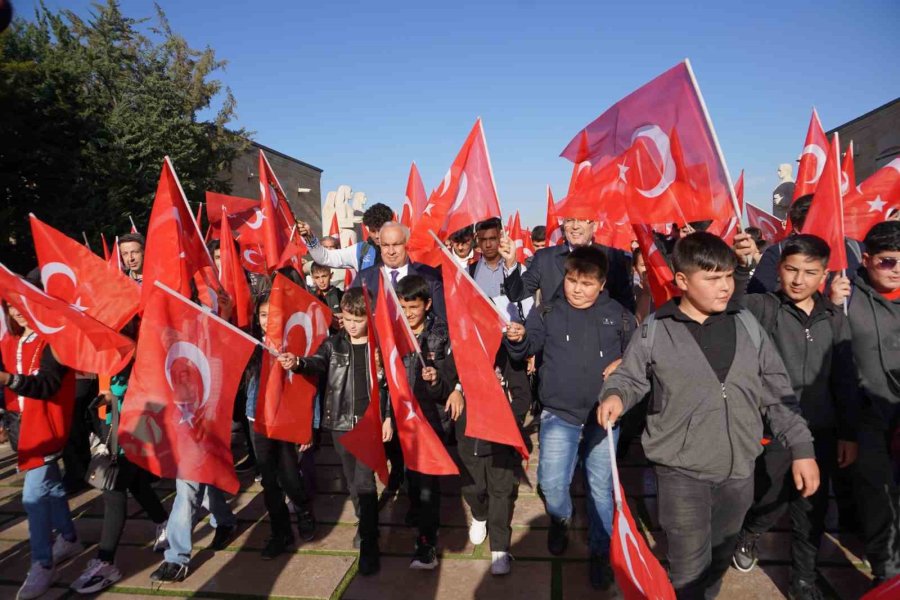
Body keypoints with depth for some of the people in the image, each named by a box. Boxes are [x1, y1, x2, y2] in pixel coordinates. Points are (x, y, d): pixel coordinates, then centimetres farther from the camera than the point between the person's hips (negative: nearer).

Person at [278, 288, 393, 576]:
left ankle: (369, 544, 3)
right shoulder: (333, 343, 3)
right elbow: (317, 363, -16)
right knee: (351, 479, 15)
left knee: (364, 480, -8)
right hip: (340, 422, 4)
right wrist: (298, 363, -37)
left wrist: (388, 417, -3)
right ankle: (366, 524, 38)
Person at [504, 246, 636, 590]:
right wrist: (517, 338, -27)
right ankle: (561, 520, 35)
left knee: (600, 487, 10)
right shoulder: (548, 311, -2)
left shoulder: (618, 315, 0)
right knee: (551, 483, -1)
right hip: (559, 414, 0)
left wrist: (624, 362, -8)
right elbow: (527, 348, -5)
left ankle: (600, 553, 31)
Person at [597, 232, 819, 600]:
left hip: (739, 470, 4)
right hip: (681, 472, -4)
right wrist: (615, 396, -20)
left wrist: (801, 448, 4)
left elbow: (778, 393, 7)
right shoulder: (655, 330, -7)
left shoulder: (747, 325, 2)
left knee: (719, 559, 22)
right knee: (689, 568, 4)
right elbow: (629, 377, 2)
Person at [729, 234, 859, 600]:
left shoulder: (834, 318, 4)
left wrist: (849, 433, 8)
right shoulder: (764, 308, -8)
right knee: (771, 501, 7)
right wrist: (741, 265, -45)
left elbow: (844, 380, 8)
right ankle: (747, 537, 41)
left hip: (821, 431, 4)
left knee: (812, 509, 15)